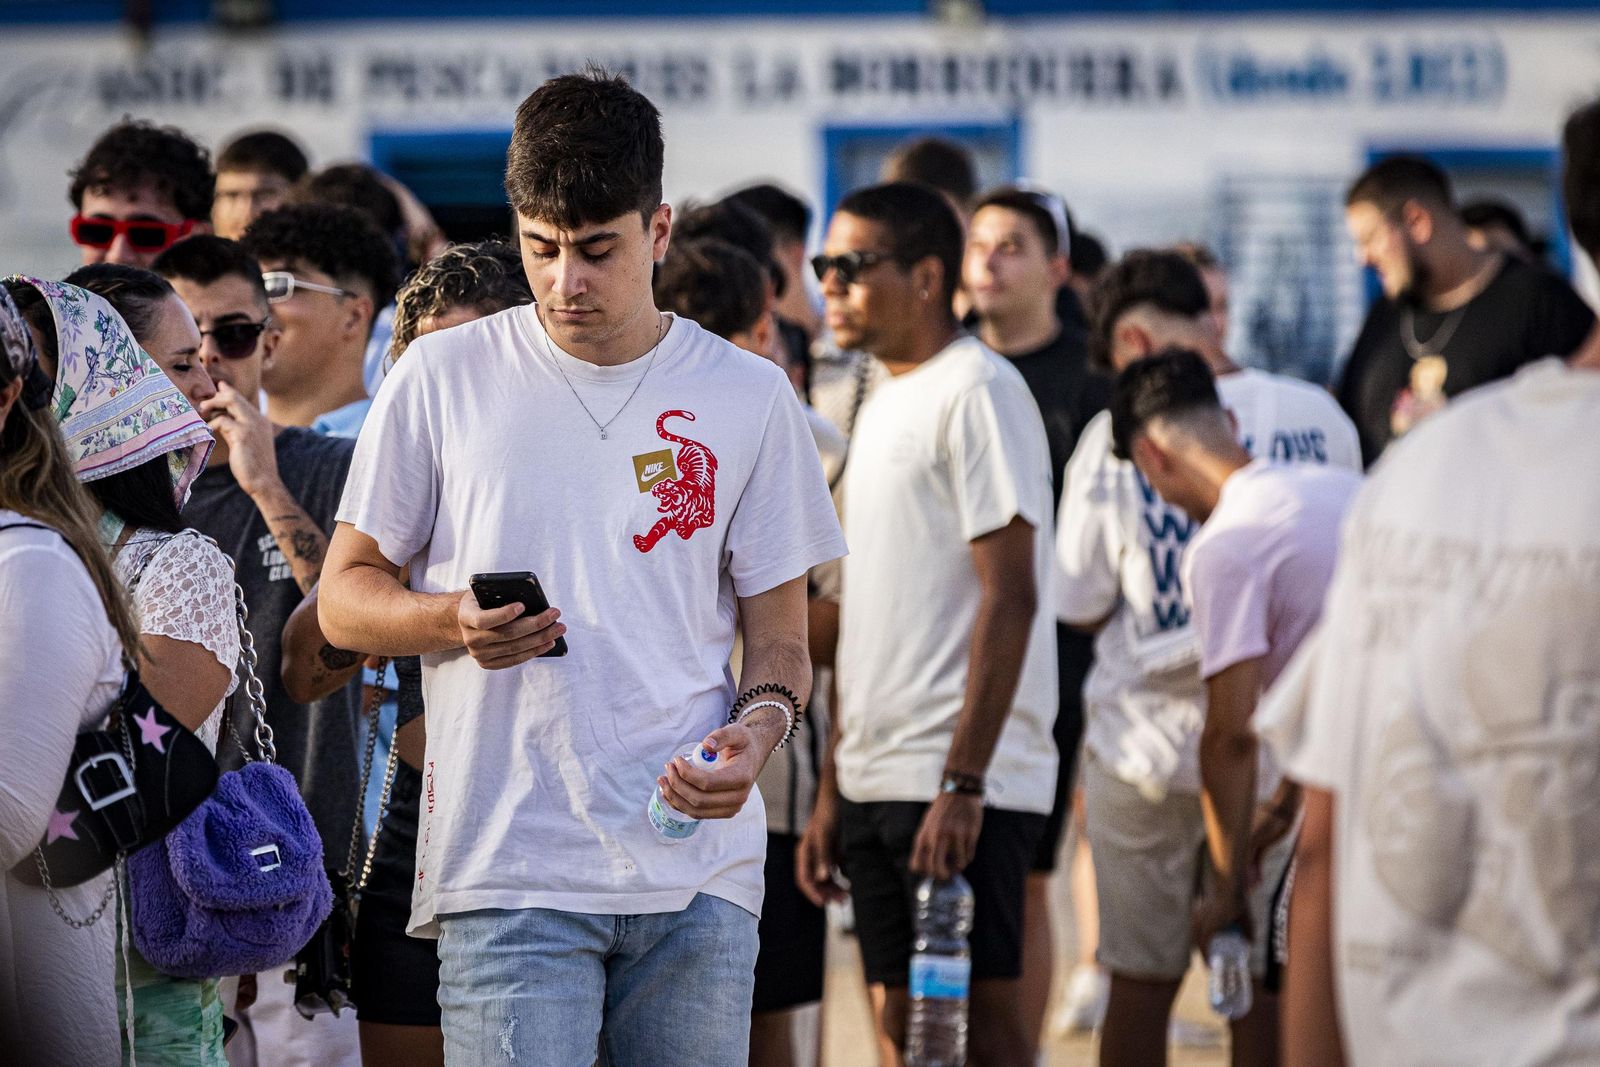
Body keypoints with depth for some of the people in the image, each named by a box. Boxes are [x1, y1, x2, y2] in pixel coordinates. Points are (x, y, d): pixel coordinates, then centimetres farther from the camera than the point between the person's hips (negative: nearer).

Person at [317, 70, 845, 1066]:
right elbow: (343, 599, 9)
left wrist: (759, 727, -10)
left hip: (698, 863, 2)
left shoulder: (749, 397, 8)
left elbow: (780, 635, 12)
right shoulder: (444, 378, 5)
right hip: (509, 867, -2)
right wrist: (453, 621, -12)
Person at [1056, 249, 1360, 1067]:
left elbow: (1081, 607, -5)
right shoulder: (1319, 418, -3)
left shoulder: (1118, 434, -10)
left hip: (1149, 736, -2)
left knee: (1141, 985, 8)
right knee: (1263, 985, 10)